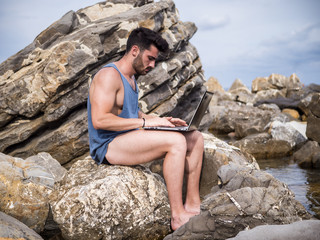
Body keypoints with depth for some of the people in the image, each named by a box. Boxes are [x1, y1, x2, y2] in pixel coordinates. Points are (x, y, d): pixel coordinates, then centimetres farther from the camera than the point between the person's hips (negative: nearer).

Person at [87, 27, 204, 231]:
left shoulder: (130, 77, 16)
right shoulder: (109, 75, -15)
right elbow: (99, 120, -25)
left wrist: (160, 120, 9)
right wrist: (145, 122, -23)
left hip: (131, 140, 10)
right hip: (108, 146, -10)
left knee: (196, 139, 3)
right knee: (177, 141, -28)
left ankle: (193, 204, 3)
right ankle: (178, 217, -25)